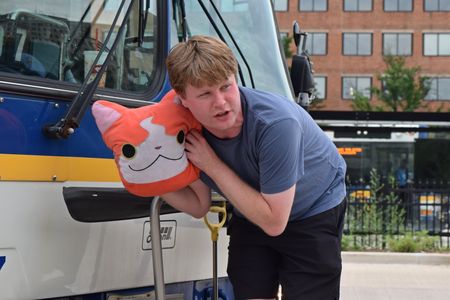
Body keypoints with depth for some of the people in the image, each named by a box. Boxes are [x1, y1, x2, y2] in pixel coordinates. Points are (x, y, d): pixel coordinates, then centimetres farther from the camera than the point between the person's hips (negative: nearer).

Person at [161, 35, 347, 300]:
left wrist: (213, 167, -31)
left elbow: (274, 222, -31)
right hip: (251, 216, 5)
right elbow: (199, 205, -1)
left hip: (313, 213, -5)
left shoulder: (275, 123, -37)